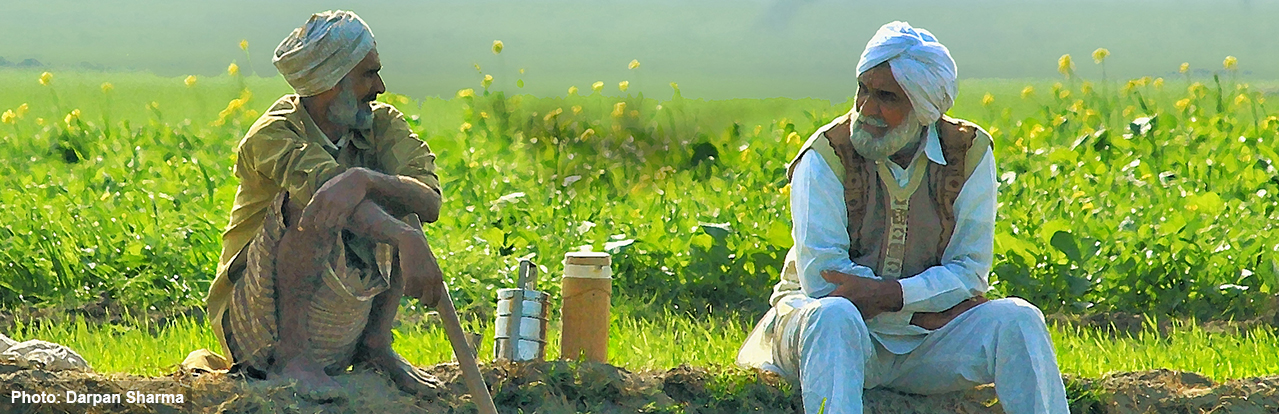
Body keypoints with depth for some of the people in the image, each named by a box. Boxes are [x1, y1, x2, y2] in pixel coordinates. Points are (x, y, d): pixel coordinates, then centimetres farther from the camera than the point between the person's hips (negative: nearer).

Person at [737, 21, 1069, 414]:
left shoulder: (970, 153, -2)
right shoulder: (827, 155, -11)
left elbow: (969, 274, -5)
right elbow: (820, 277, -18)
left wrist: (891, 294, -23)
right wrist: (934, 296, -16)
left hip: (924, 341, 3)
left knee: (1017, 320, -21)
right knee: (833, 317, -37)